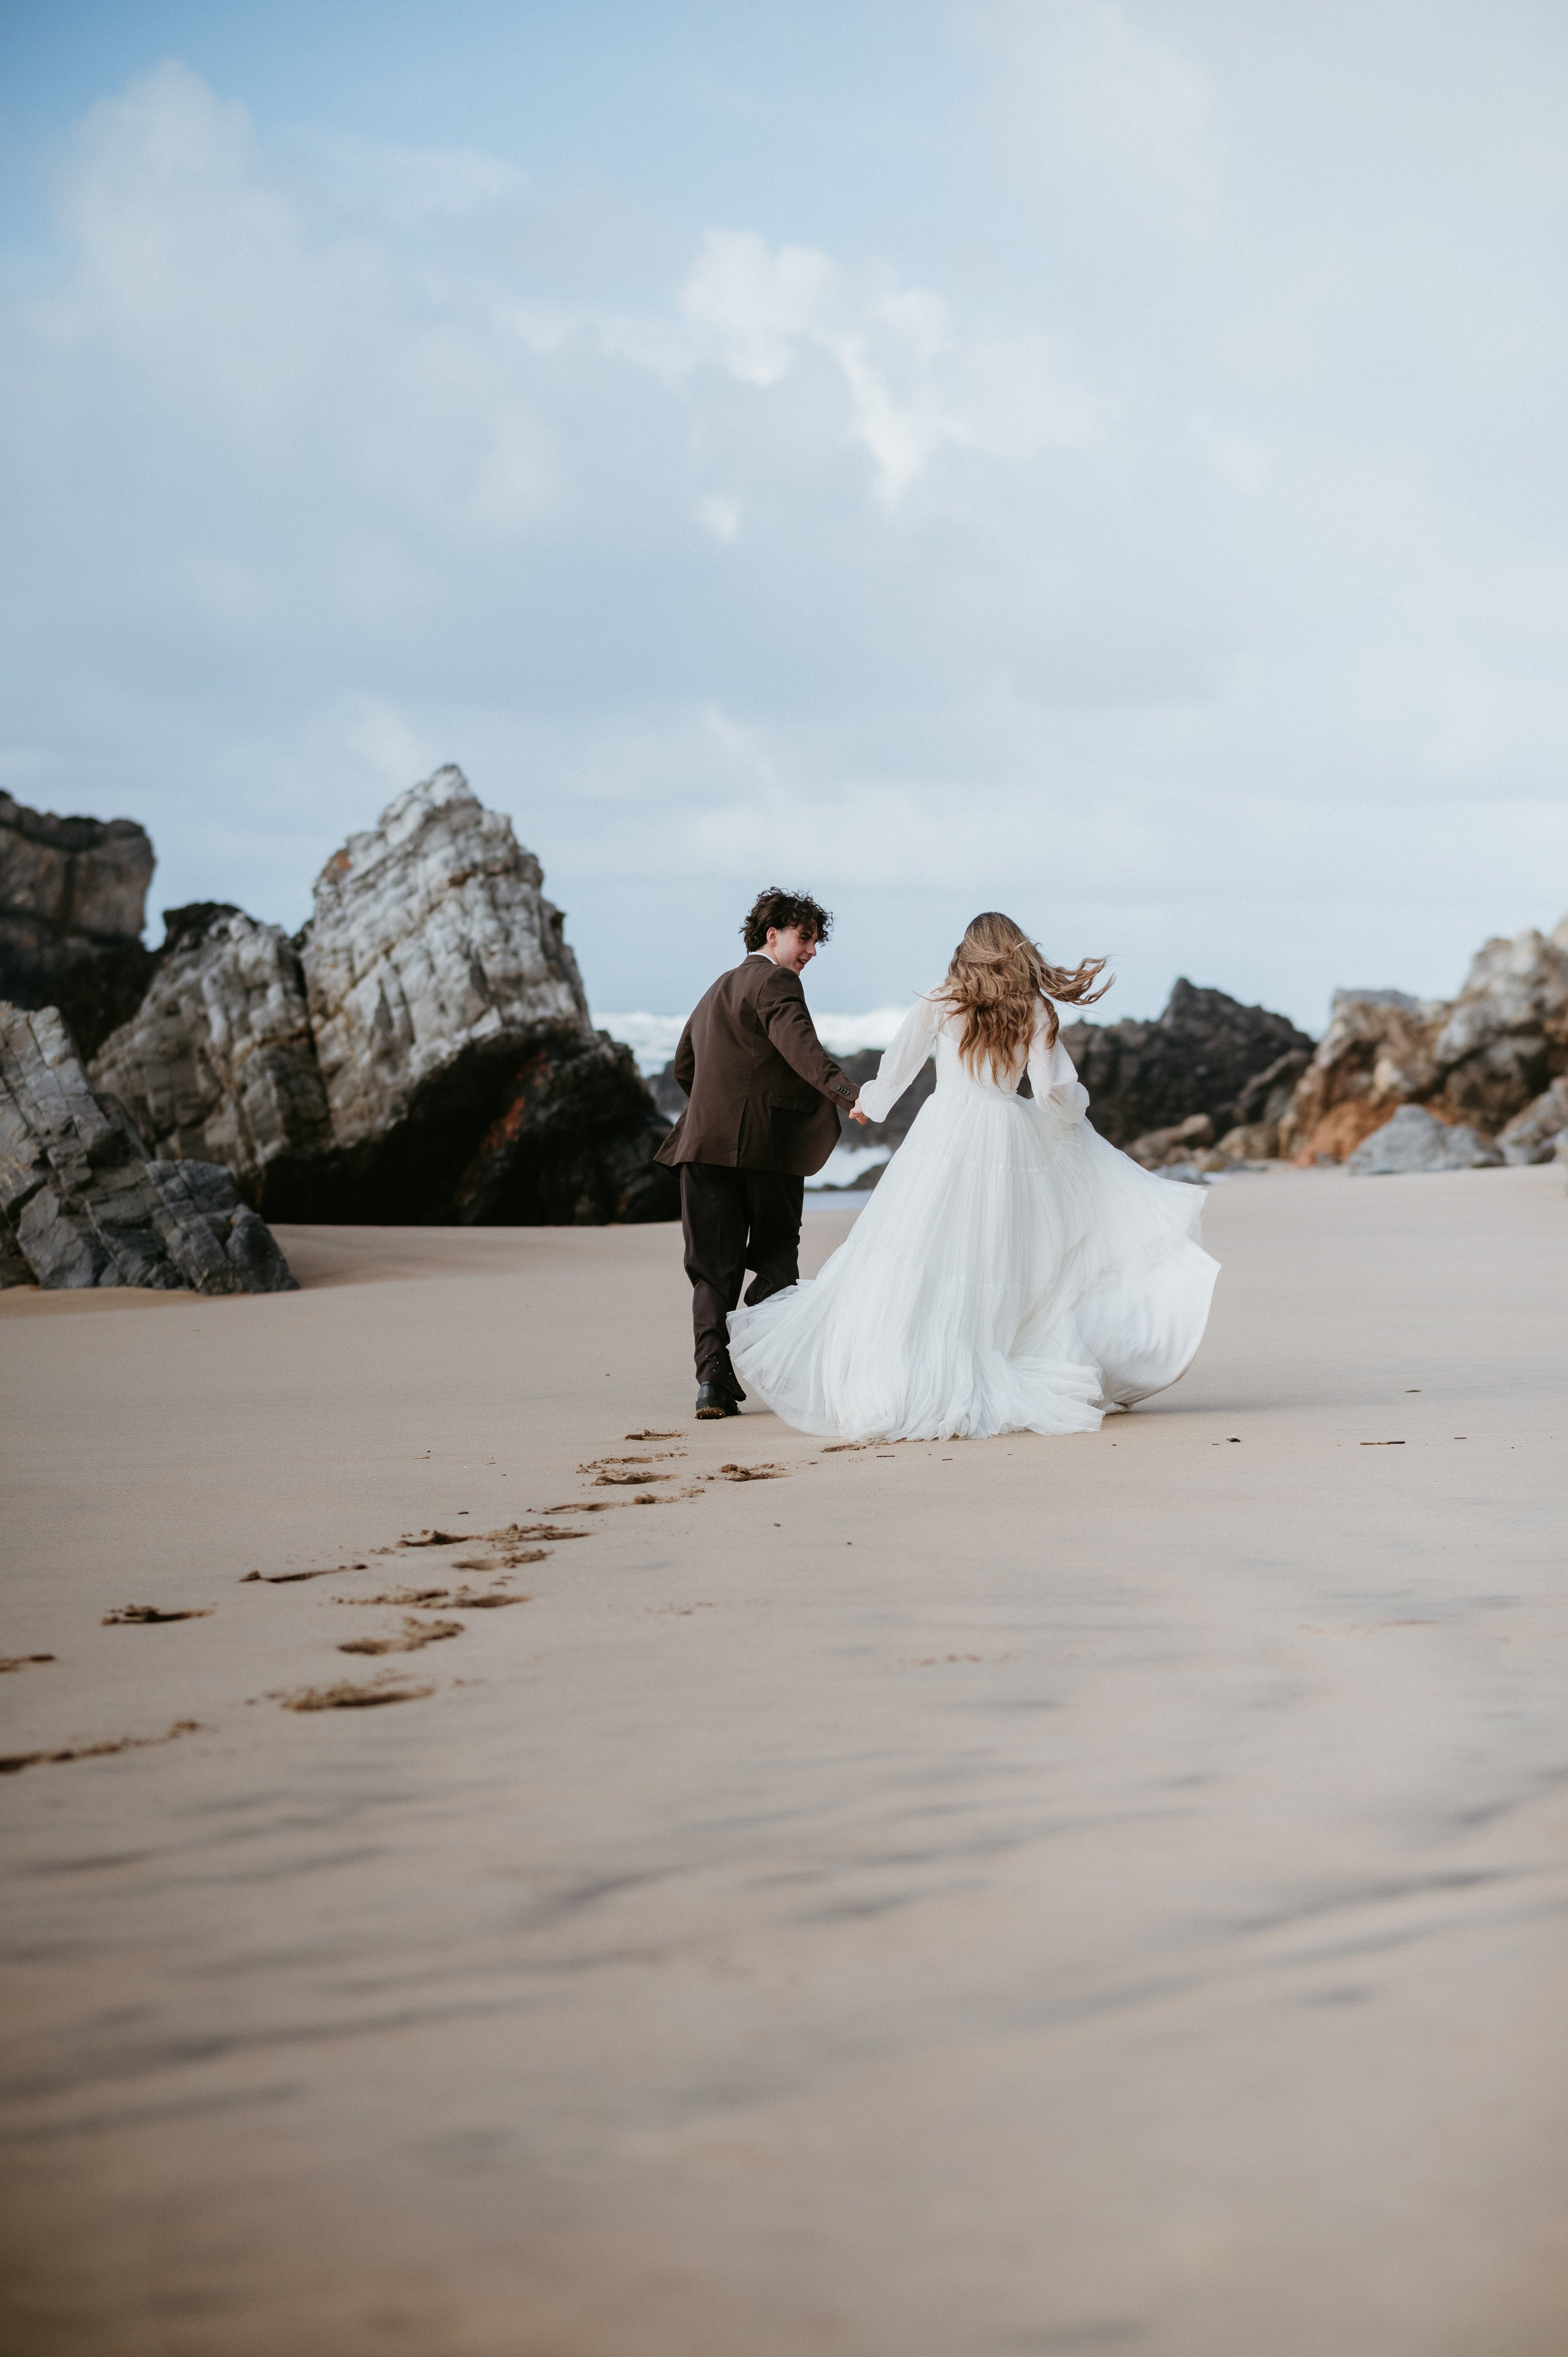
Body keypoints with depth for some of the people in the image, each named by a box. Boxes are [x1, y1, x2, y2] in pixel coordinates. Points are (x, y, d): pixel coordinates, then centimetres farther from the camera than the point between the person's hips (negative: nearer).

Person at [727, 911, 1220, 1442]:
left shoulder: (939, 1001, 5)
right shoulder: (1035, 1009, 5)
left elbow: (896, 1067, 11)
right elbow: (1052, 1092, 0)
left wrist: (868, 1102, 30)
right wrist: (1075, 1104, 22)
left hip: (944, 1131, -1)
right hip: (1006, 1138, 1)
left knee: (916, 1261, -2)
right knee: (997, 1261, 8)